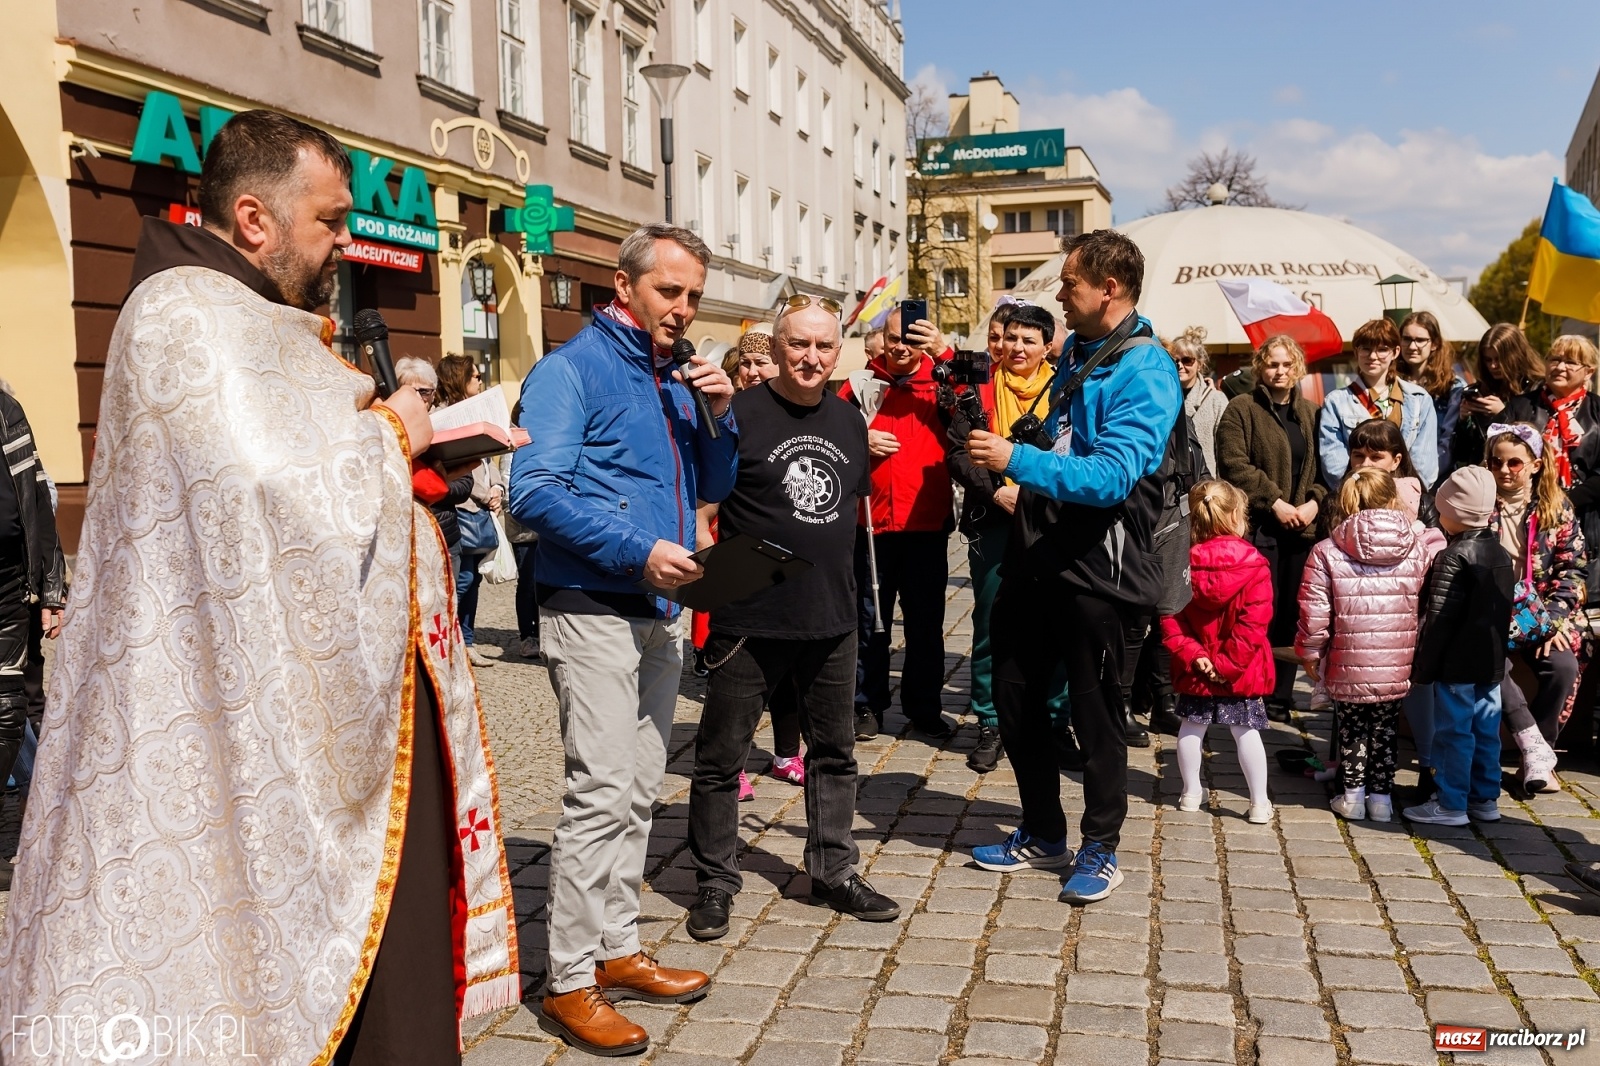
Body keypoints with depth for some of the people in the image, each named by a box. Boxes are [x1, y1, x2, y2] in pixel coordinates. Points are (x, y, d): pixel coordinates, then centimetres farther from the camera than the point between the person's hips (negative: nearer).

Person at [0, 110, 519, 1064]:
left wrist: (421, 460, 7)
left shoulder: (264, 328, 18)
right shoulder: (188, 319, -15)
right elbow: (274, 498, -27)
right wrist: (388, 438, -11)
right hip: (275, 729, -10)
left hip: (348, 702, 10)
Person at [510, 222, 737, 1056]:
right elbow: (535, 491, -19)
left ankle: (617, 951, 25)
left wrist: (718, 417, 1)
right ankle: (570, 983, 2)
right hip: (593, 610, -8)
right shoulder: (572, 369, -8)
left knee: (638, 793, 13)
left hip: (660, 612, 8)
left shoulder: (675, 382, 15)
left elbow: (713, 488, 18)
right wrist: (637, 550, -23)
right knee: (602, 793, -9)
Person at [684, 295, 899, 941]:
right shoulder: (739, 414, -9)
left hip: (831, 621, 6)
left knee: (834, 752, 15)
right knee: (720, 756, 4)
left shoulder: (849, 421, 10)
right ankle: (715, 883, 18)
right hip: (749, 621, -5)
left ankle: (834, 872, 30)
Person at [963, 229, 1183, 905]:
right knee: (1013, 694, 14)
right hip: (1038, 557, 9)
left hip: (1096, 569, -9)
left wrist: (1017, 460, -31)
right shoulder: (1076, 355, 12)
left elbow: (1113, 476, -27)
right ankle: (1042, 835, 30)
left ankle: (1101, 849, 23)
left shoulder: (1145, 371, -15)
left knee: (1095, 711, 5)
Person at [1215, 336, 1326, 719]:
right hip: (1259, 526, -5)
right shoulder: (1241, 409, 0)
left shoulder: (1311, 413, 16)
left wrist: (1315, 501, -5)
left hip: (1301, 527, 5)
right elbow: (1234, 465, -11)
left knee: (1291, 614, 6)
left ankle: (1281, 695, 14)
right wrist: (1275, 502, -14)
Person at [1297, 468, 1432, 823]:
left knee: (1352, 730, 15)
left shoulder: (1326, 552, -9)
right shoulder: (1418, 549, -1)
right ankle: (1381, 795, 23)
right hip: (1397, 669, 2)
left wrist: (1309, 653, 2)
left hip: (1347, 667, -2)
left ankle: (1352, 795, 22)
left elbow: (1314, 613, -9)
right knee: (1384, 731, 17)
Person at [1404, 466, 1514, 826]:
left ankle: (1451, 805, 4)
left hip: (1457, 664, -8)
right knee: (1486, 730, 13)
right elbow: (1505, 613, 16)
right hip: (1491, 662, 8)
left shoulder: (1454, 557, -16)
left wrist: (1423, 667, -11)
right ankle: (1485, 799, 22)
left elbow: (1438, 620, -17)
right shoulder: (1501, 554, 9)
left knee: (1453, 732, -1)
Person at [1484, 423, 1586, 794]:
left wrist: (1554, 620, -10)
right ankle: (1536, 749, -24)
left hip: (1540, 614, 2)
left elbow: (1572, 567, 3)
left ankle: (1537, 756, -9)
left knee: (1563, 667, -26)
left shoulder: (1557, 506, 6)